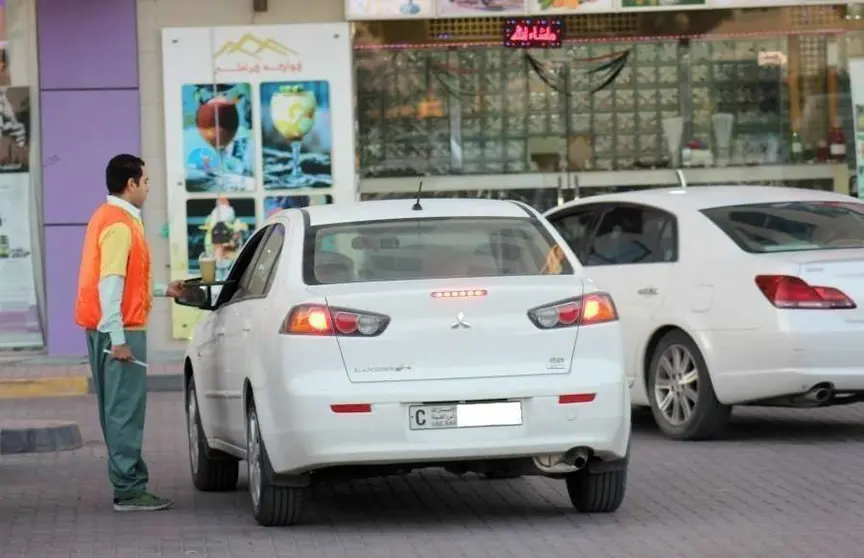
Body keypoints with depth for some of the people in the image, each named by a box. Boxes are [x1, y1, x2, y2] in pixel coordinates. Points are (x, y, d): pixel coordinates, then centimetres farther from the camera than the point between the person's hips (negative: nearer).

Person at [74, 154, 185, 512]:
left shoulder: (108, 217, 17)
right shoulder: (120, 225, -15)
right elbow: (110, 284, -22)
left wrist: (163, 291, 27)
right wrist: (118, 338, -24)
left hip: (110, 329, 10)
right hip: (121, 329, -10)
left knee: (120, 410, 12)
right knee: (125, 411, -9)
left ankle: (130, 481, 17)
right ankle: (129, 490, -8)